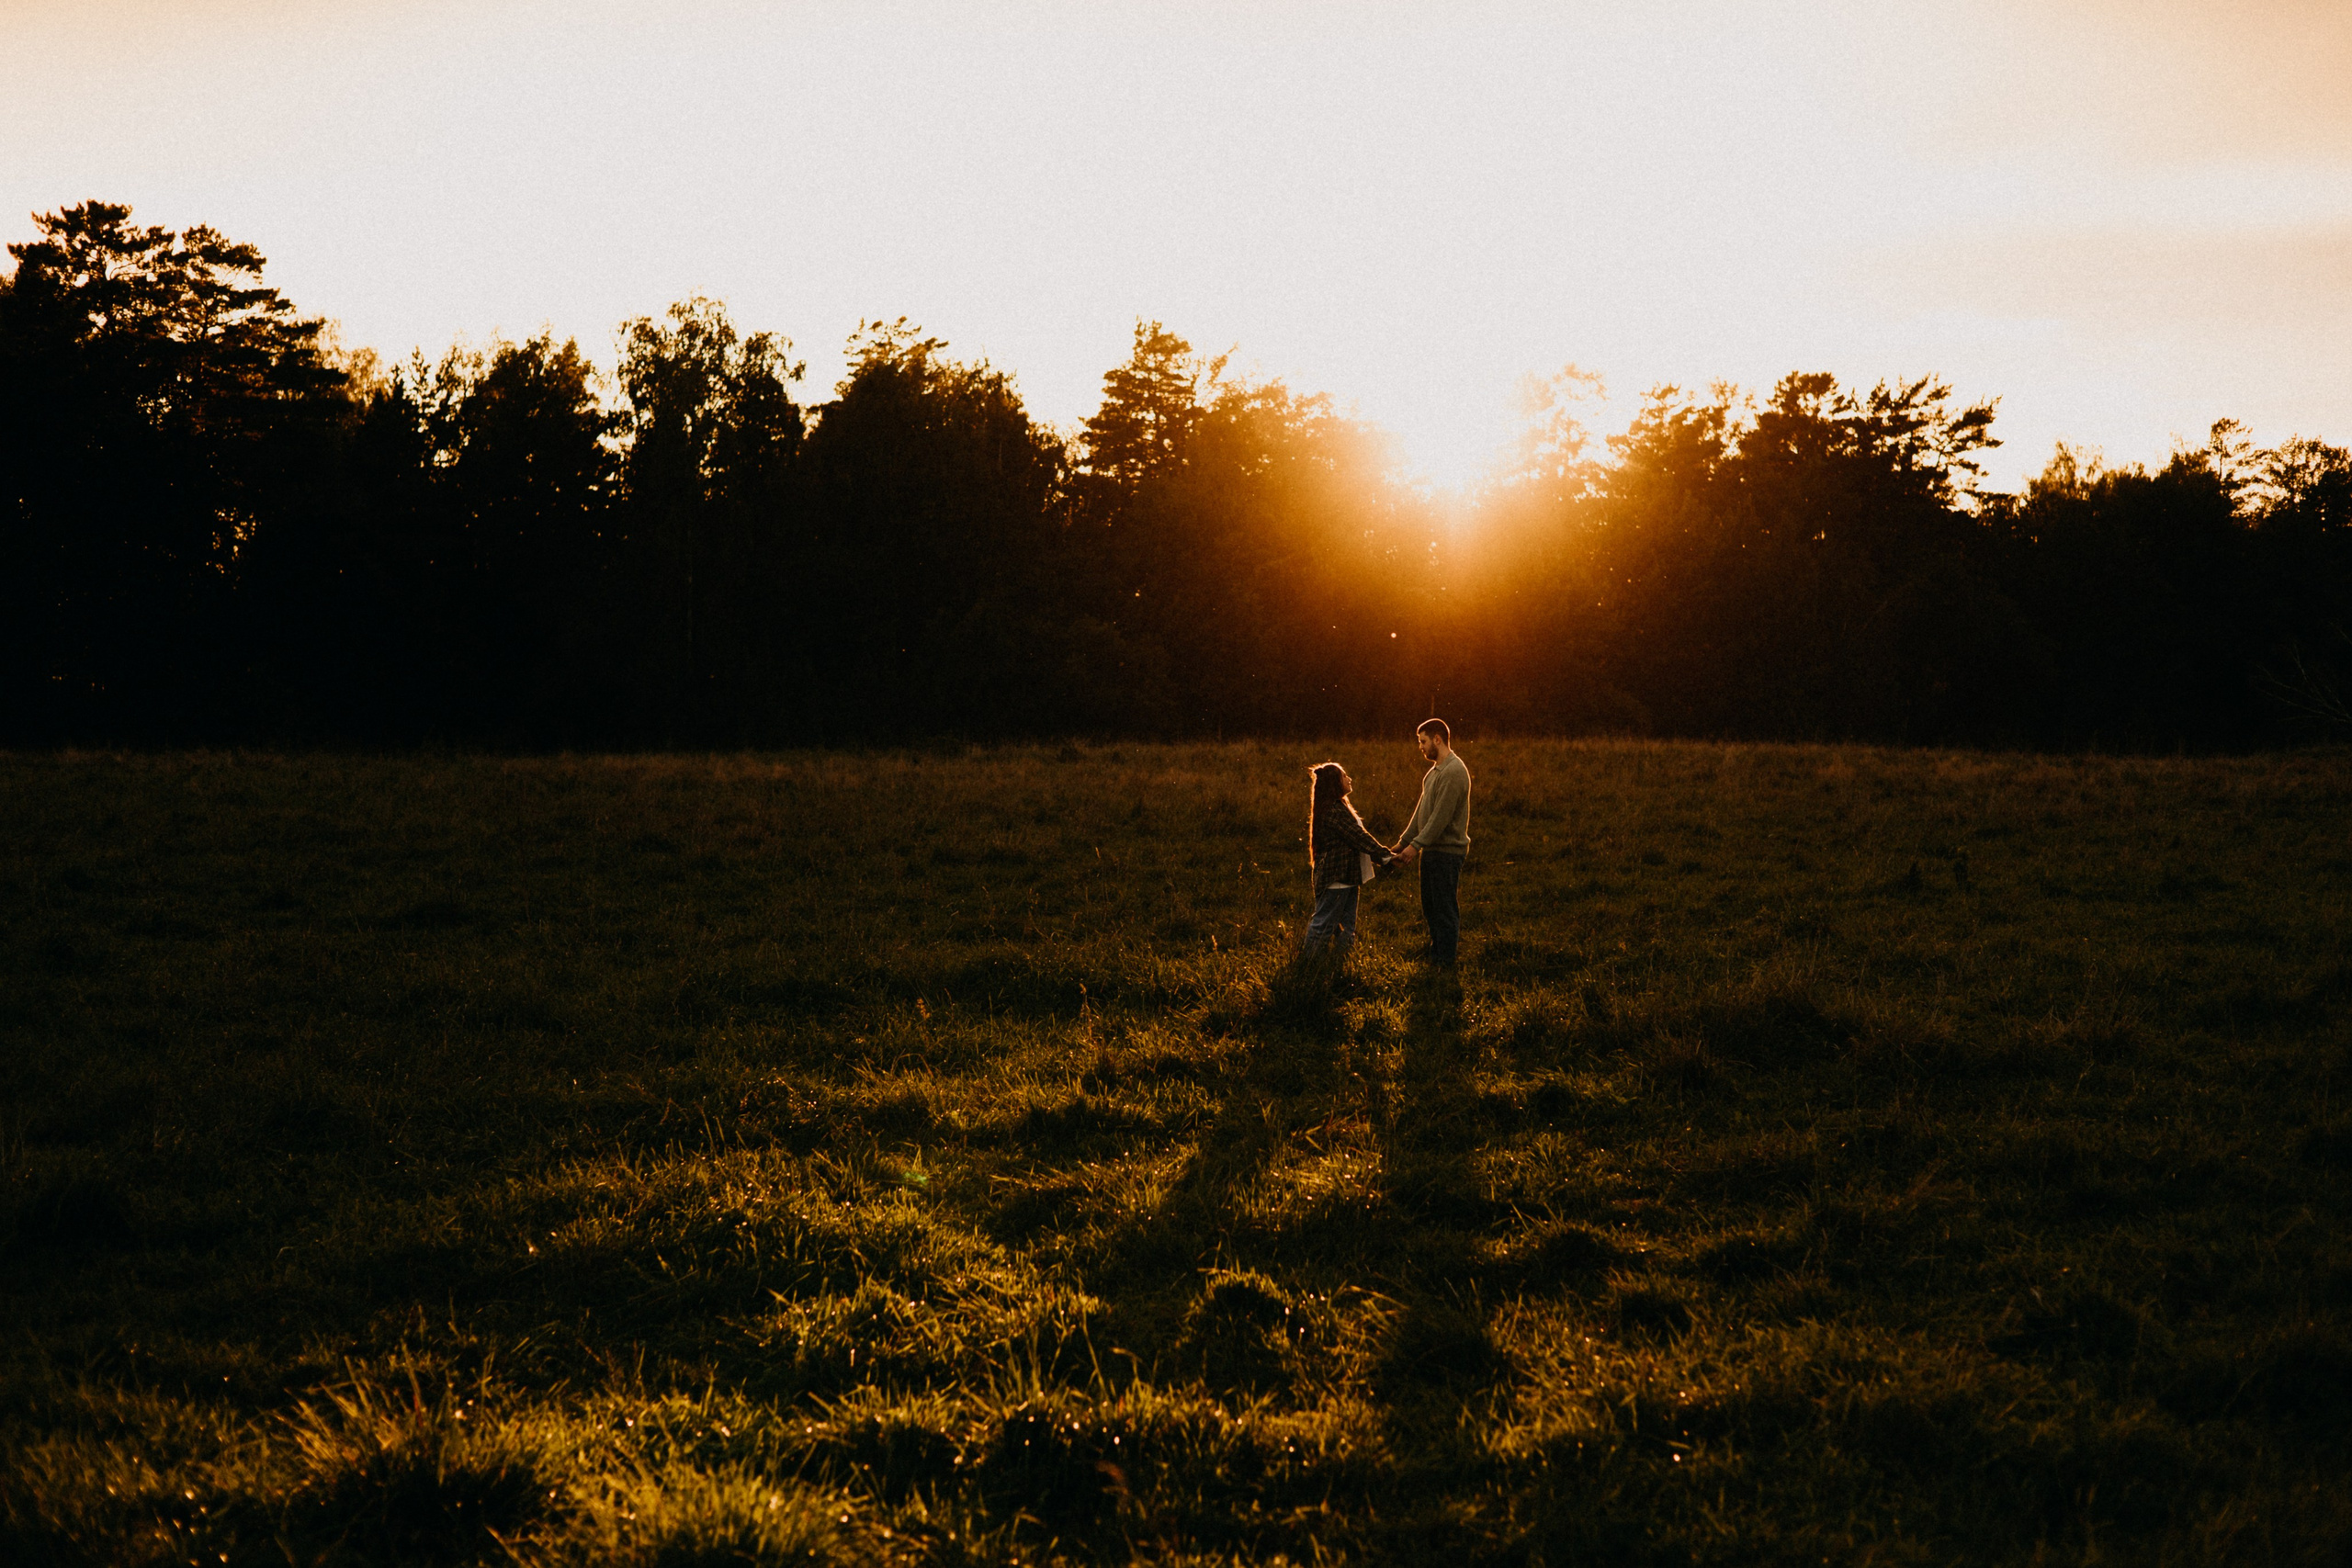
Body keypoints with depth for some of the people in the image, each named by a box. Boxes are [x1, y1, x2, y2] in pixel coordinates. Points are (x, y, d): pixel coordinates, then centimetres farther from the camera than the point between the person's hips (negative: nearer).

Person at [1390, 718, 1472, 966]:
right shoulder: (1434, 771, 15)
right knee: (1430, 908, 16)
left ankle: (1446, 963, 1)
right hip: (1431, 851, 10)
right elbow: (1422, 811, 18)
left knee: (1445, 910, -4)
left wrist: (1416, 845, -23)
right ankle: (1434, 957, 26)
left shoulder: (1453, 772, -18)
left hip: (1447, 852, -10)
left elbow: (1441, 816, -23)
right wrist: (1404, 841, 15)